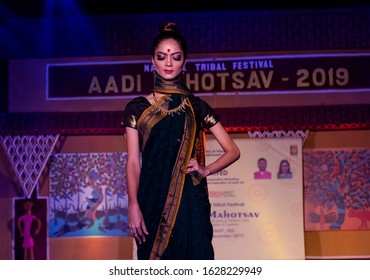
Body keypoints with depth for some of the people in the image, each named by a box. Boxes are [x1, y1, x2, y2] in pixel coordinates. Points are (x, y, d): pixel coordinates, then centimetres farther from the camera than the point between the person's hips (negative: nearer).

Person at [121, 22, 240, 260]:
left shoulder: (197, 107, 9)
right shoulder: (137, 109, 8)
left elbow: (233, 151, 11)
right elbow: (133, 161, 1)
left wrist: (206, 170, -8)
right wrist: (133, 206, -12)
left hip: (189, 200, 0)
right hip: (152, 199, 0)